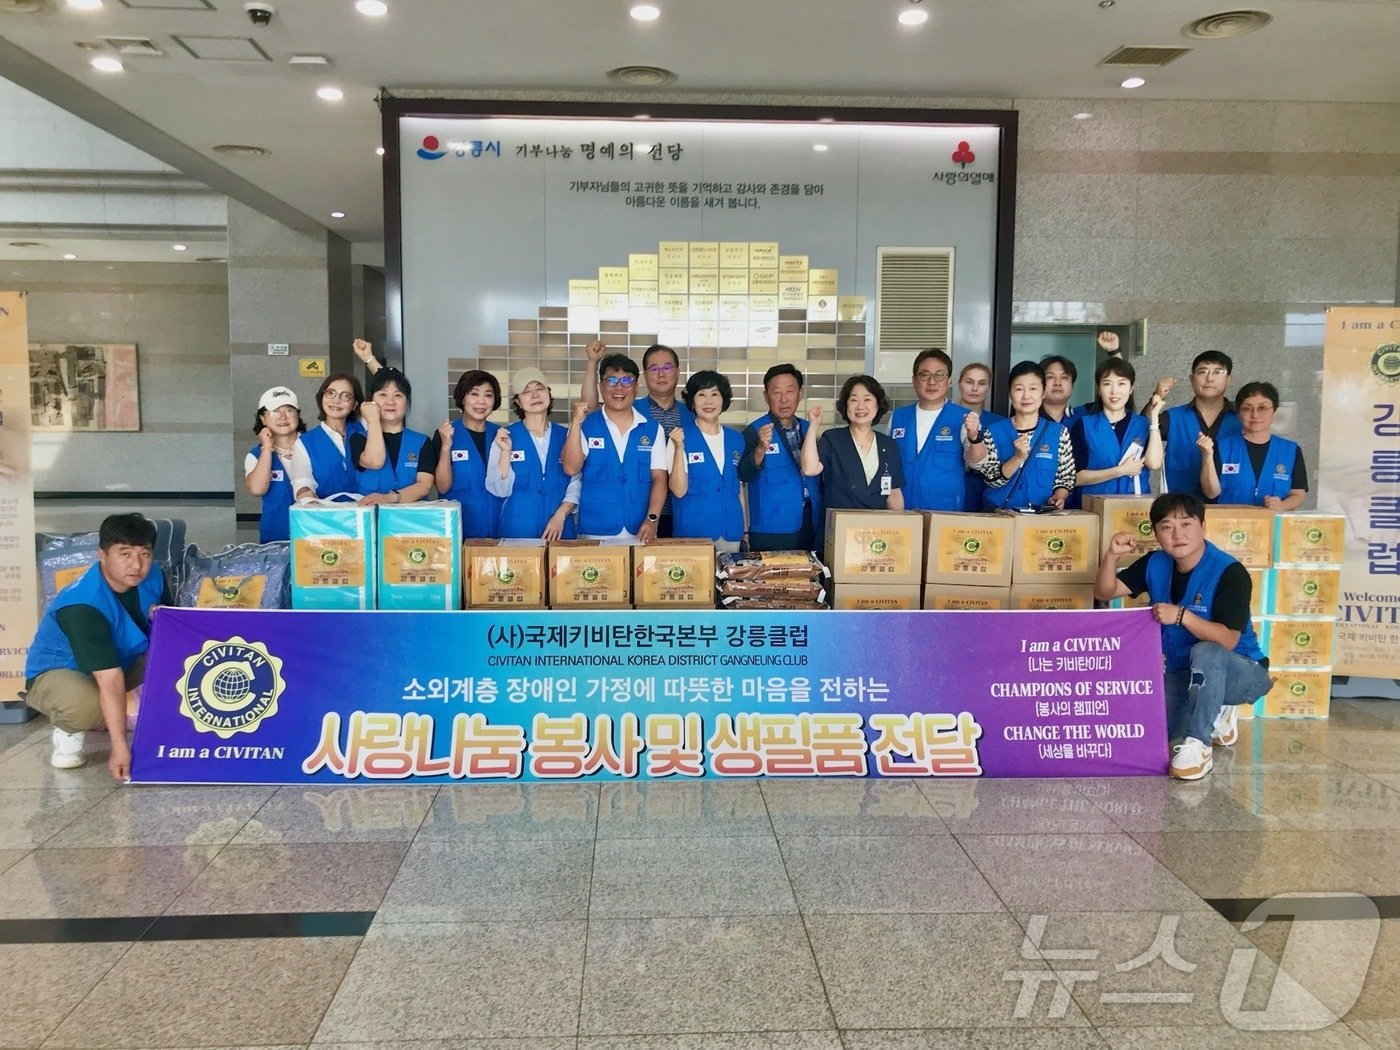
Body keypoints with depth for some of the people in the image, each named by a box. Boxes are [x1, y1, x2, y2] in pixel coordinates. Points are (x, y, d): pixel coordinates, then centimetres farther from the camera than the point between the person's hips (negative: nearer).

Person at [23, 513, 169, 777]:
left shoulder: (152, 576, -15)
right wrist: (119, 746, -40)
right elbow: (111, 680, -40)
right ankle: (68, 733, -4)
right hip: (57, 672, -6)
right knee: (85, 704, -41)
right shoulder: (82, 606, -34)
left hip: (124, 659, 6)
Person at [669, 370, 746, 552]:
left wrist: (746, 530, 13)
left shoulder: (736, 439, 9)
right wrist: (679, 449, -21)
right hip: (694, 532, -4)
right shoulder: (680, 437, -4)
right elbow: (679, 490, -11)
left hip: (731, 532, 4)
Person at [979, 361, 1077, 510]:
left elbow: (1066, 478, 8)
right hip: (999, 513, -1)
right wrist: (1018, 458, -13)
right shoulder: (994, 431, 4)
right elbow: (992, 480, -1)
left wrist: (1058, 498, -11)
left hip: (1042, 514, 1)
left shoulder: (1059, 432, 6)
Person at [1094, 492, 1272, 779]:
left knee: (1205, 653, -38)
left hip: (1242, 672, -6)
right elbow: (1105, 593, -6)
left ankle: (1197, 744, -25)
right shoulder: (1155, 564, -5)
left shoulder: (1229, 572, -22)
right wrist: (1112, 555, -23)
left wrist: (1181, 615, -40)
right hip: (1184, 673, 6)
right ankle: (1214, 714, 17)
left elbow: (1228, 641, -27)